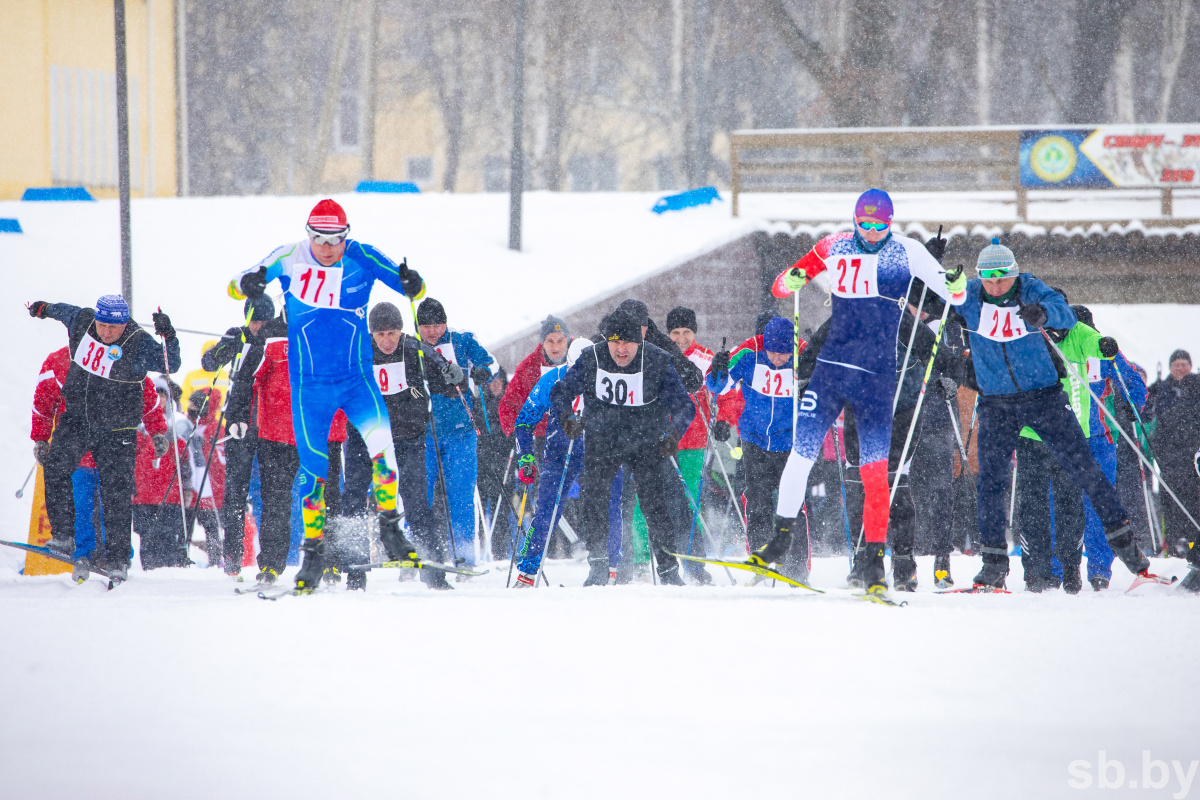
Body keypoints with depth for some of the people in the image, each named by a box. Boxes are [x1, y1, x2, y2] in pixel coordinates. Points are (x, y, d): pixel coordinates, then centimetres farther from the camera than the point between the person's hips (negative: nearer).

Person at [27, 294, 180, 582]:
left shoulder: (139, 344, -18)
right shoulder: (81, 321, -4)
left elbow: (170, 365, -27)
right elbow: (66, 311, 18)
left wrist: (168, 336, -43)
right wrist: (44, 308, 37)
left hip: (116, 431, -4)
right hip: (77, 418, 4)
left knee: (116, 494, -3)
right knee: (56, 467, -14)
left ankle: (118, 557, 8)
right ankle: (63, 536, -5)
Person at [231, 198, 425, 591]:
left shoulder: (362, 259, -6)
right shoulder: (289, 259, -6)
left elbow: (408, 286, -4)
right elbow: (236, 286, -2)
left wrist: (411, 284, -29)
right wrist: (248, 283, -26)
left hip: (356, 378, 0)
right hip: (309, 383, 0)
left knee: (381, 441, -23)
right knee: (314, 470, 2)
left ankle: (390, 527, -5)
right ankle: (313, 549, 20)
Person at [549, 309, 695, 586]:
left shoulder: (657, 362, -15)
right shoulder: (591, 360, -11)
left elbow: (684, 406, -13)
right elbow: (560, 392, 0)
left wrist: (673, 434, -31)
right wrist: (567, 418, -20)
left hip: (646, 445, -1)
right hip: (602, 443, 1)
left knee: (654, 503, -8)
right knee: (594, 497, -13)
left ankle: (668, 569, 2)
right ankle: (598, 567, -4)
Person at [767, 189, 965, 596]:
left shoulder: (907, 251, 0)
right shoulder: (834, 247, 5)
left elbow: (955, 295, 0)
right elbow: (779, 287, 10)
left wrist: (956, 283, -24)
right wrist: (793, 279, -14)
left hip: (877, 376, -2)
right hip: (831, 367, 2)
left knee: (875, 469, -6)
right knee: (802, 451, -2)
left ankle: (873, 560, 1)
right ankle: (781, 537, 13)